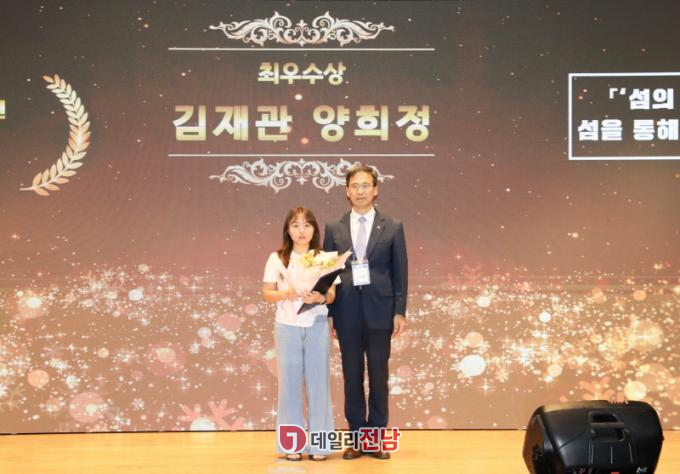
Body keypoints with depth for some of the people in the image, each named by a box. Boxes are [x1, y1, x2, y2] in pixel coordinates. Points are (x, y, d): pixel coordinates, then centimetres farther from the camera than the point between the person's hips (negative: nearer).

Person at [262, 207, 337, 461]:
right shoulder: (277, 258, 3)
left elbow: (333, 295, 4)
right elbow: (267, 294, 2)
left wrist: (320, 297, -17)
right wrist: (286, 293, -17)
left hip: (317, 325, 1)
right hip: (287, 326, 0)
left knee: (318, 381, 1)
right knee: (290, 382, 2)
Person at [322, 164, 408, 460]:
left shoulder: (392, 228, 4)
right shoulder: (334, 229, 6)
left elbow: (400, 273, 3)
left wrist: (400, 312, -3)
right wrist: (328, 314, 2)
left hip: (379, 310, -1)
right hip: (347, 311, 1)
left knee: (378, 375, 4)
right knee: (352, 376, 5)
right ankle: (357, 437, 13)